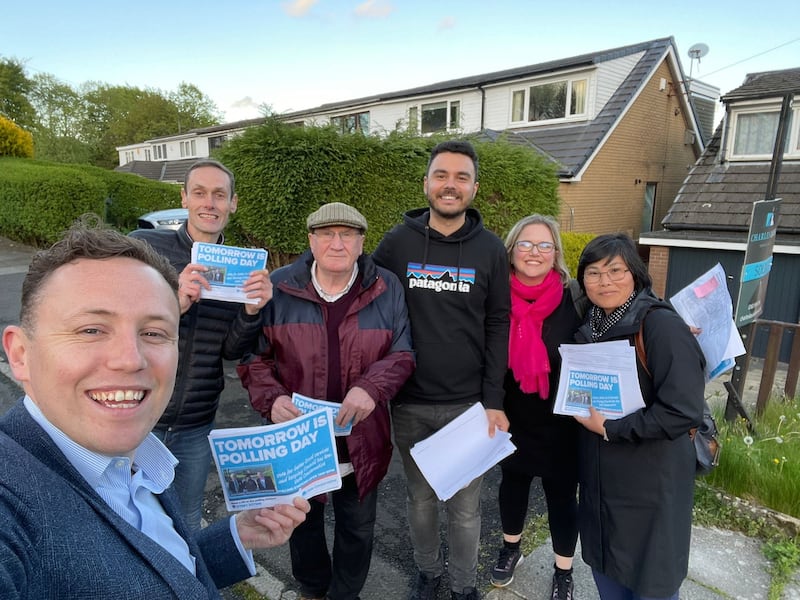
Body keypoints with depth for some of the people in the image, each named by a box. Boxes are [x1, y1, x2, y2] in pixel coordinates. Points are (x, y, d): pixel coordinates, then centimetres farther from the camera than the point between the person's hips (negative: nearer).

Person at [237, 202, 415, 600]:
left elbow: (402, 354, -4)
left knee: (358, 528, 21)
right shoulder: (279, 288, -7)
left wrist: (372, 387, -23)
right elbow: (254, 355, -2)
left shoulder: (386, 289, -7)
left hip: (361, 441, 0)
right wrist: (271, 399, -20)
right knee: (304, 522, 24)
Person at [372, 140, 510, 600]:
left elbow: (498, 327, -1)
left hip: (469, 405, 0)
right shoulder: (396, 242, -2)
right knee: (421, 499, 19)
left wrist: (494, 402, -5)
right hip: (409, 405, 1)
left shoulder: (491, 248, -2)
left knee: (466, 507, 14)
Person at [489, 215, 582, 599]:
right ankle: (511, 548, 48)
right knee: (512, 483, 21)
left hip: (560, 423, -1)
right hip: (512, 419, 2)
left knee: (562, 495, 14)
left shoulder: (573, 301, -13)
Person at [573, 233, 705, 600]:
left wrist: (610, 428, -19)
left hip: (652, 480, -6)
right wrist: (584, 411, -3)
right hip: (599, 475, 6)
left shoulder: (662, 326, -19)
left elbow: (683, 412, -25)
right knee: (603, 563, 21)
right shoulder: (590, 325, 2)